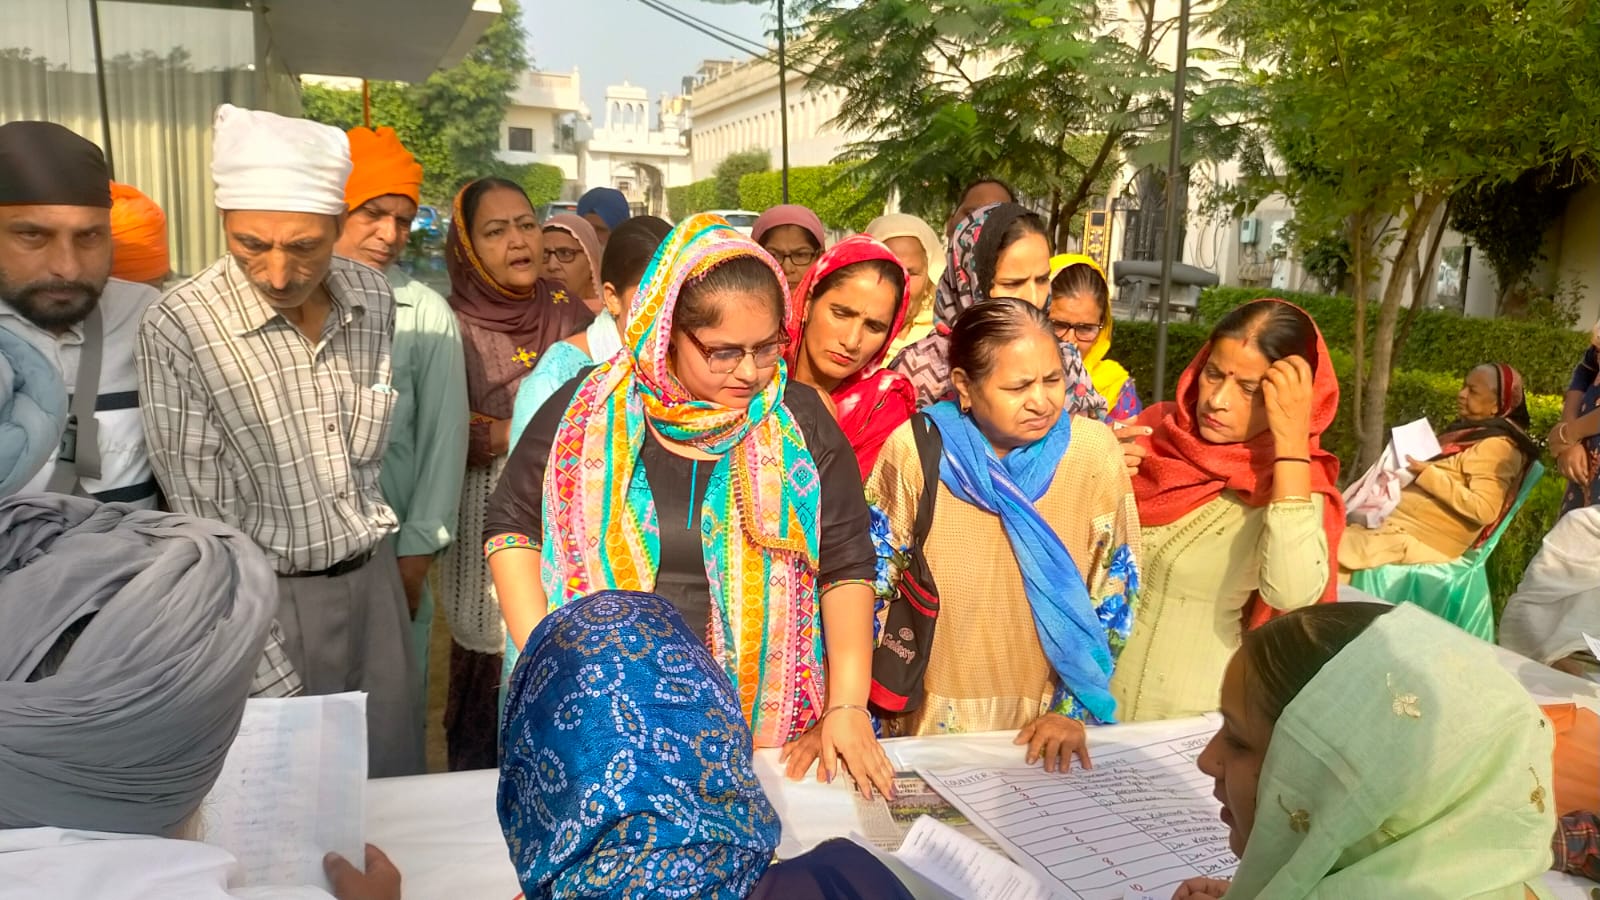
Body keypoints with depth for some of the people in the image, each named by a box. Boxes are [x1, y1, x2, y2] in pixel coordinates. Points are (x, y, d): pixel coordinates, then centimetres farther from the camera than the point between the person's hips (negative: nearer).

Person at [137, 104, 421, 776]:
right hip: (271, 595, -4)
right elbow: (204, 512, -14)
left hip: (372, 575, 5)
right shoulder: (179, 327, -19)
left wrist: (373, 543, 16)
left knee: (394, 779, 15)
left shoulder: (374, 298, -3)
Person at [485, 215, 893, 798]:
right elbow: (513, 524, 3)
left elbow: (846, 563, 0)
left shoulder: (798, 421, -2)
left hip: (768, 724, 0)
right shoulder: (589, 409, -3)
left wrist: (848, 705, -8)